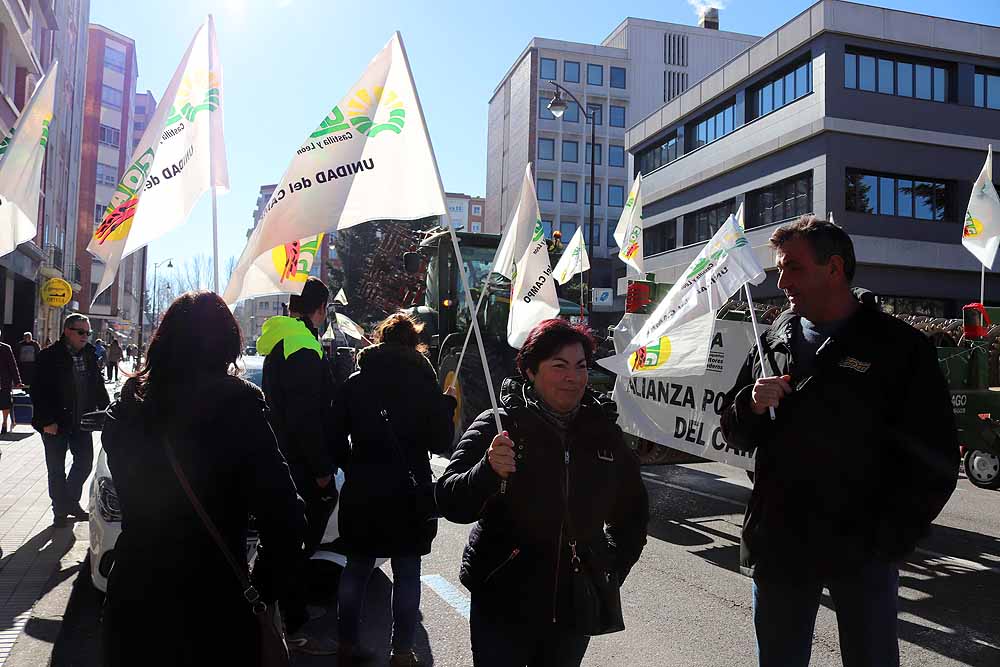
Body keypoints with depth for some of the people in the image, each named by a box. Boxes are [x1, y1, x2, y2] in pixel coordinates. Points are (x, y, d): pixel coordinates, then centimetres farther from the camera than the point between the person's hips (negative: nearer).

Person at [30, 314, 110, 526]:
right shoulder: (49, 356, -11)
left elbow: (98, 386, 14)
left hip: (82, 422, 5)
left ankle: (71, 501, 29)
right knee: (57, 469, 7)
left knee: (85, 462, 9)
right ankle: (60, 510, 20)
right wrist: (47, 421, -16)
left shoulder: (90, 355, 5)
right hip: (55, 423, -5)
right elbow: (38, 391, -13)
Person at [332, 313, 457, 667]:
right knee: (407, 572, 10)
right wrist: (448, 402, 7)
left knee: (356, 568, 17)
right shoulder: (423, 383, -8)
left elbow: (336, 436, 3)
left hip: (361, 493, 3)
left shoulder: (355, 382, 0)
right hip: (409, 493, -3)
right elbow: (440, 443, -4)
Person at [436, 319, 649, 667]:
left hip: (576, 606, 4)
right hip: (503, 603, -3)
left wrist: (614, 569, 7)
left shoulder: (604, 432, 1)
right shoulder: (498, 427, -11)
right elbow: (451, 504, -16)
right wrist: (489, 471, -33)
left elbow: (632, 510, 16)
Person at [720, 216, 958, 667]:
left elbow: (934, 460, -4)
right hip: (778, 546, 4)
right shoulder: (773, 343, 7)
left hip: (863, 556, -3)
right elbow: (735, 435, 12)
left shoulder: (900, 347, -5)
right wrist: (752, 405, -9)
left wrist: (889, 540, -9)